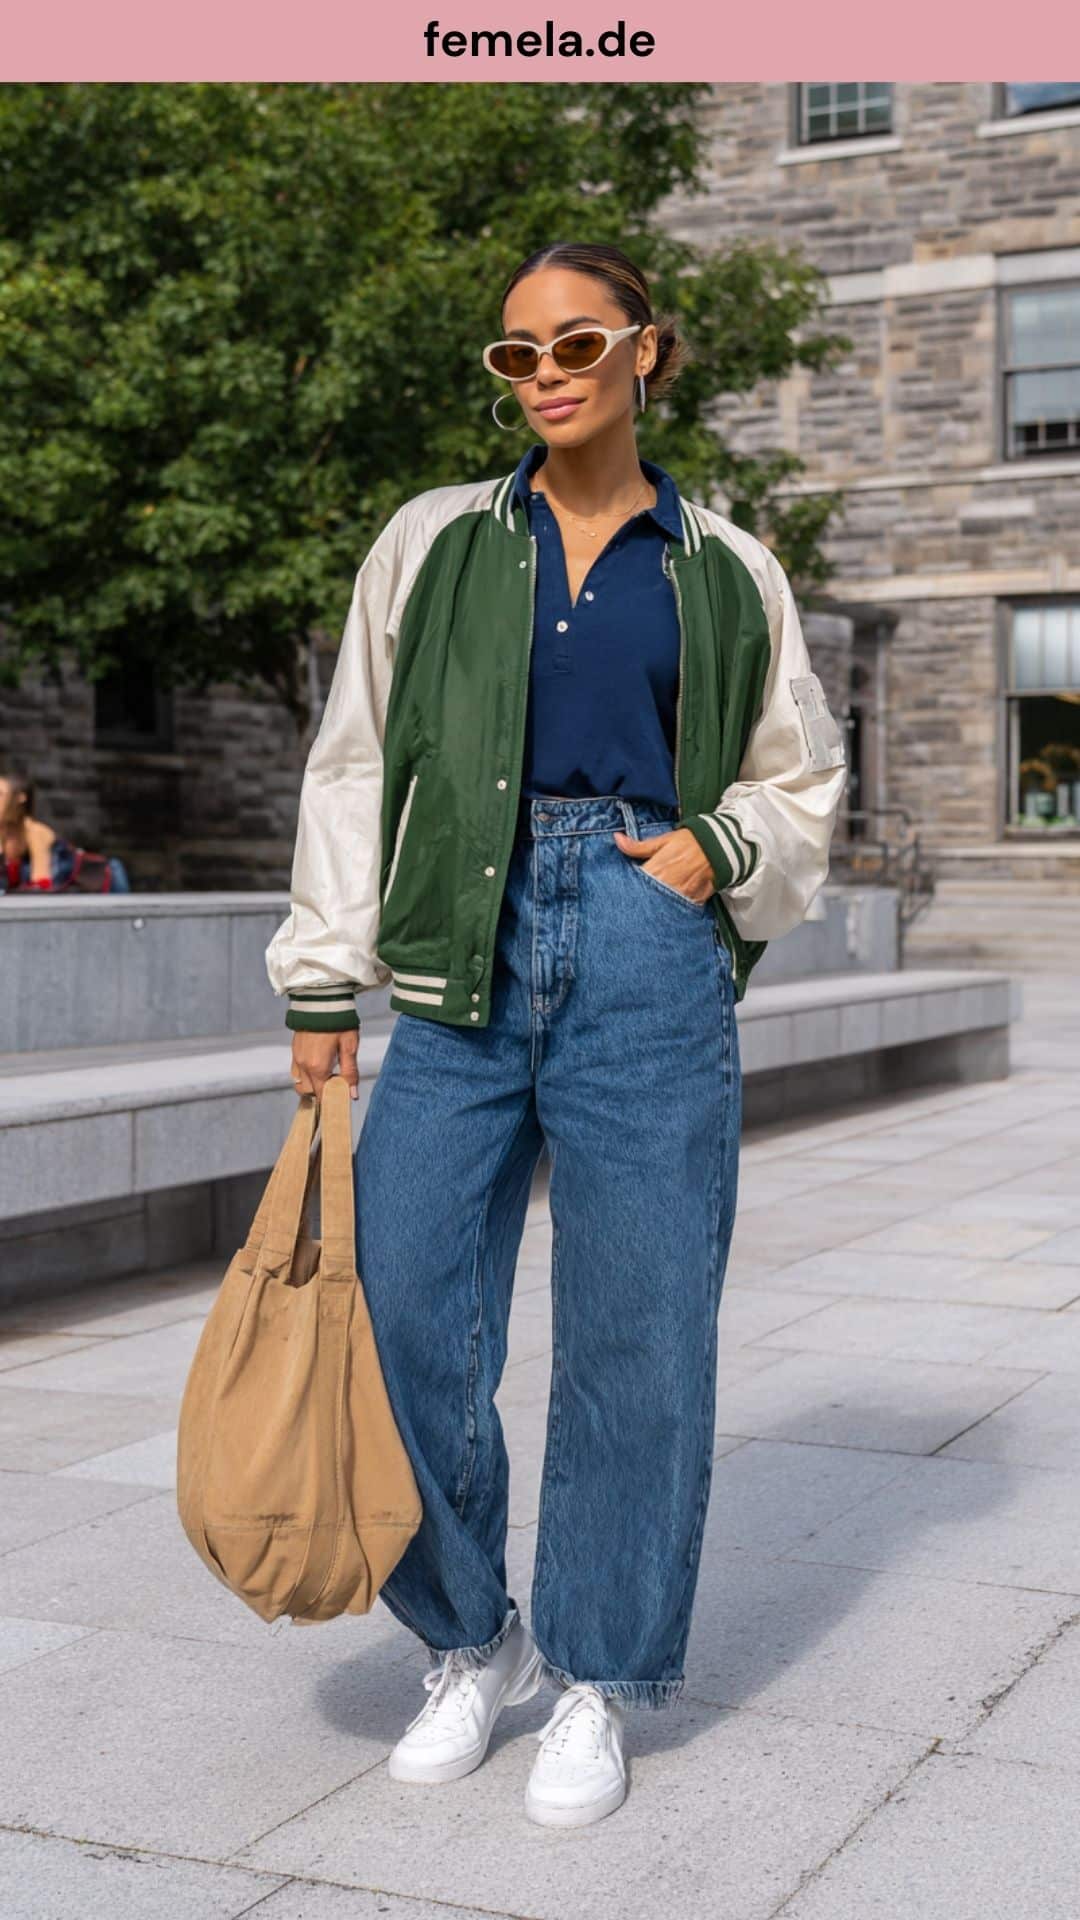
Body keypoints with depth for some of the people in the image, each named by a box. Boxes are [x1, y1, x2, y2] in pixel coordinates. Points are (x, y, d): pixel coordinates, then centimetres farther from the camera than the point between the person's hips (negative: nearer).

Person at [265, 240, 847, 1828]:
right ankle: (474, 1642, 22)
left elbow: (800, 780, 18)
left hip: (650, 957, 0)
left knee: (636, 1329, 2)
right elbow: (356, 766, 9)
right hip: (465, 955, 1)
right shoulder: (435, 543, 10)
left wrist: (720, 848, -3)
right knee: (404, 1311, -1)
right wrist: (322, 984, 5)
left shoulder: (728, 573, 10)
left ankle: (596, 1681, 20)